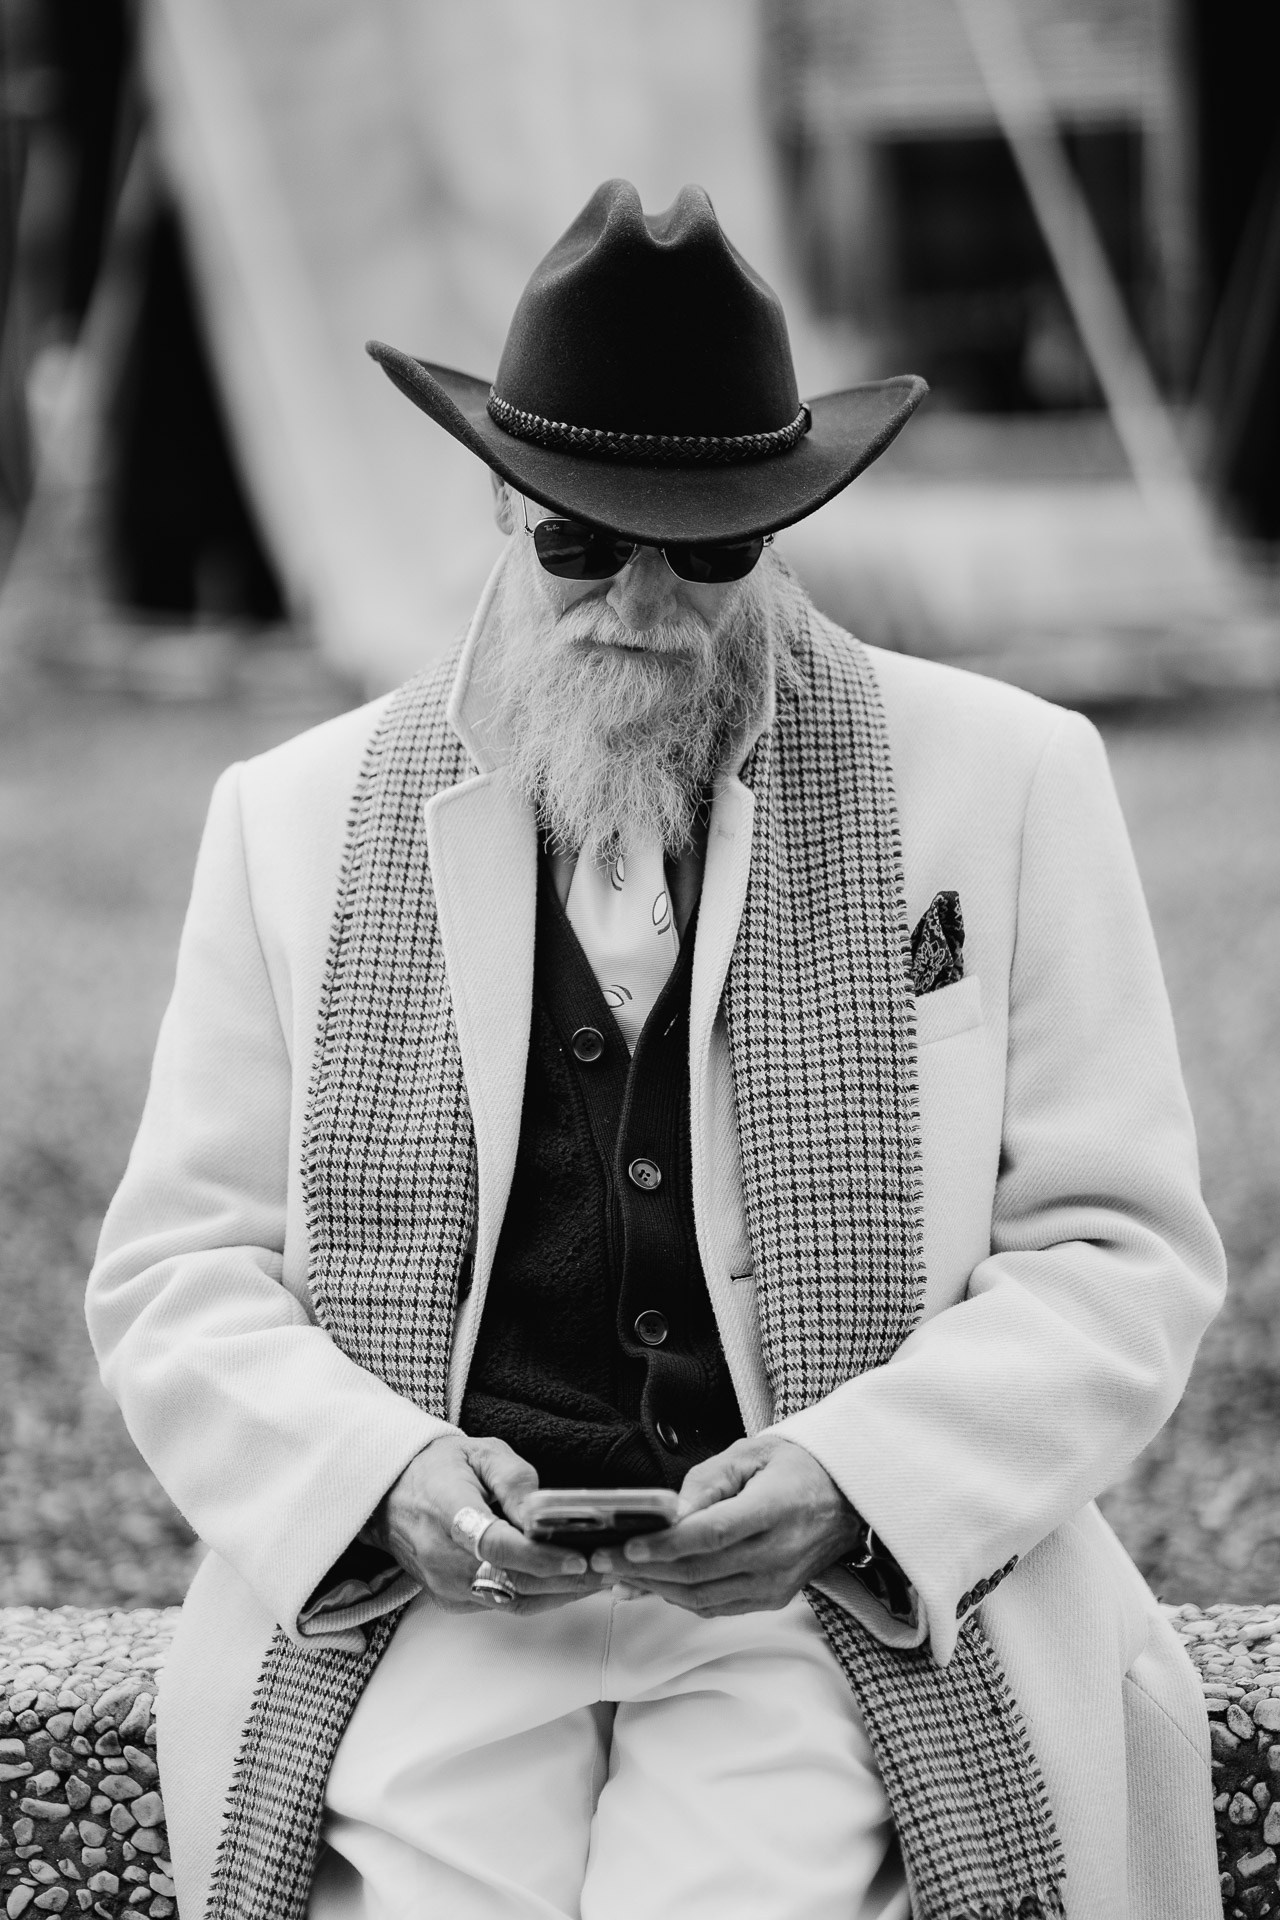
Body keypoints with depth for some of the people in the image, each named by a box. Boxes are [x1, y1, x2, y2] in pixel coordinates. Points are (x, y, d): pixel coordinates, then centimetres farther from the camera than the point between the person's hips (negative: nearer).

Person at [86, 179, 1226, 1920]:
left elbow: (1118, 1253, 5)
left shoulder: (1010, 782, 7)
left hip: (865, 1599, -1)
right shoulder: (297, 817, 12)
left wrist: (855, 1479, -12)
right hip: (423, 1588, 2)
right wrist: (384, 1473, -10)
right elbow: (176, 1269, 10)